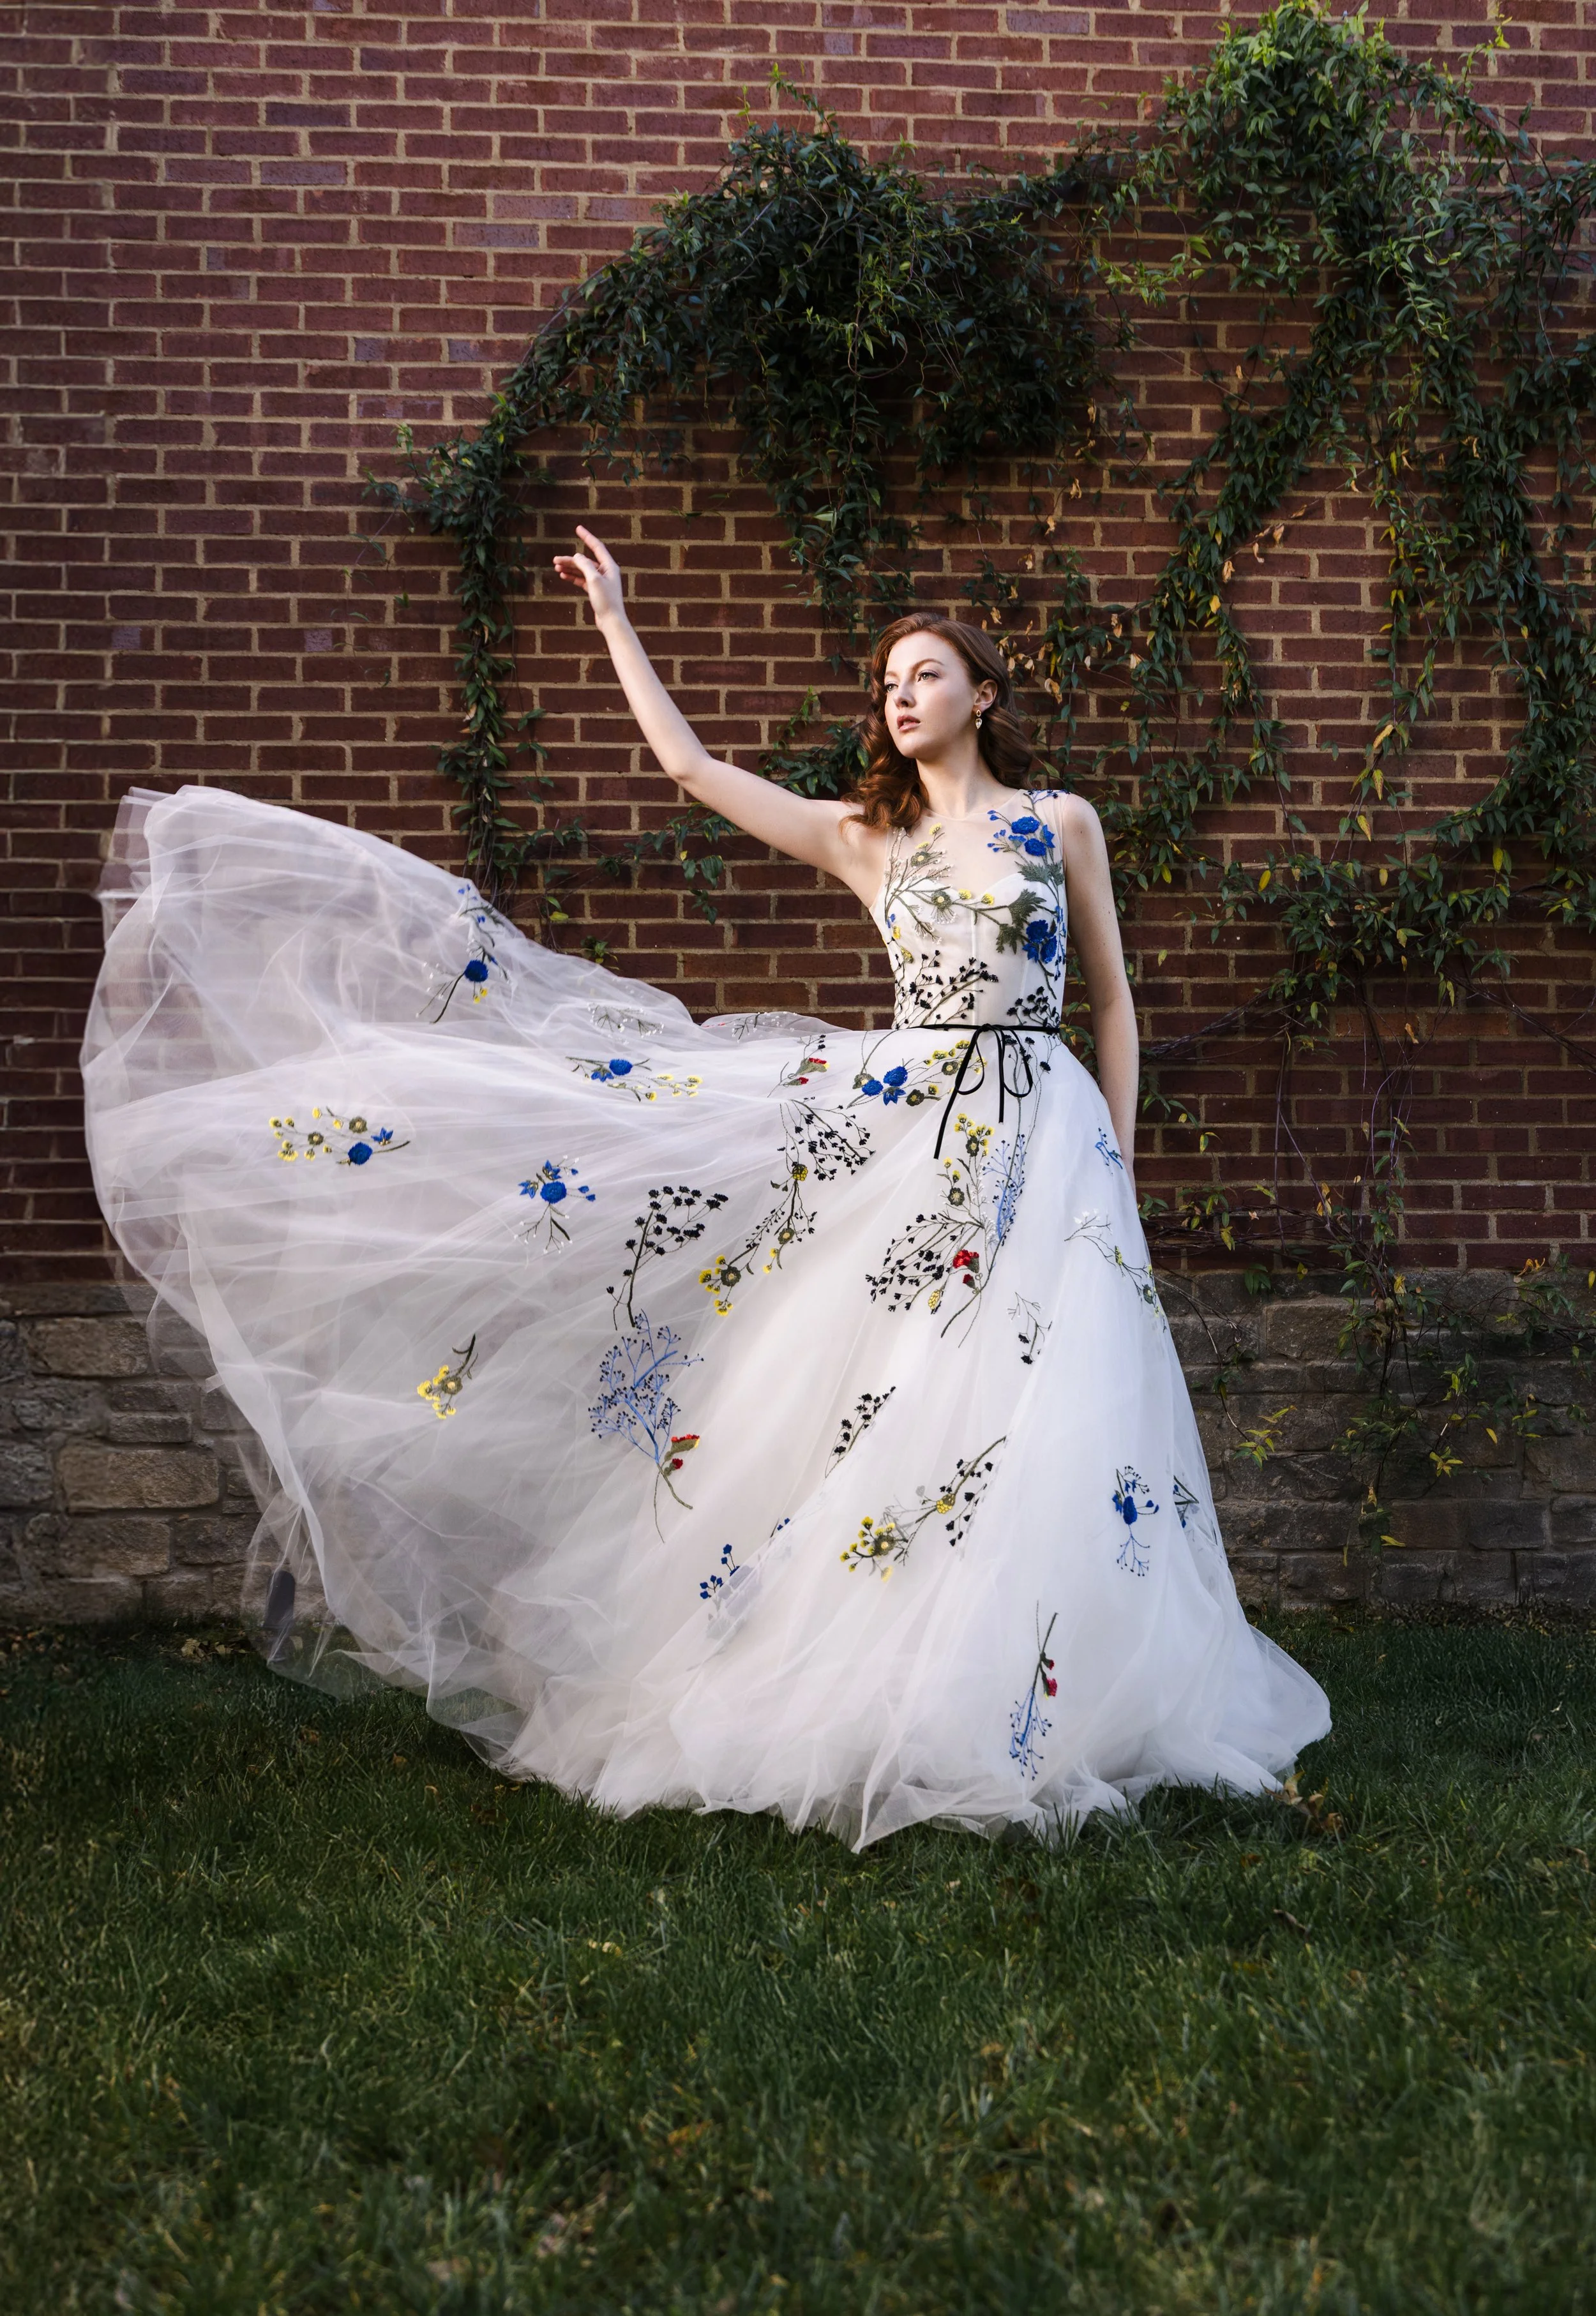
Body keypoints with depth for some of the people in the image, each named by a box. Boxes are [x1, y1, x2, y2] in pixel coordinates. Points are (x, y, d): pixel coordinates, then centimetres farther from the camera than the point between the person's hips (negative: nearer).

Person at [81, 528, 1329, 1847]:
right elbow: (690, 765, 8)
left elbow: (1113, 996, 11)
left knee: (1026, 1418, -4)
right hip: (907, 1125, 2)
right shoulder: (863, 839, 12)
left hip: (1043, 1136, -1)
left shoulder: (1062, 823, 9)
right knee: (889, 1393, -1)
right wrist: (616, 622, 11)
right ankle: (866, 1702, 11)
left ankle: (995, 1718, 7)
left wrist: (1121, 1158, 6)